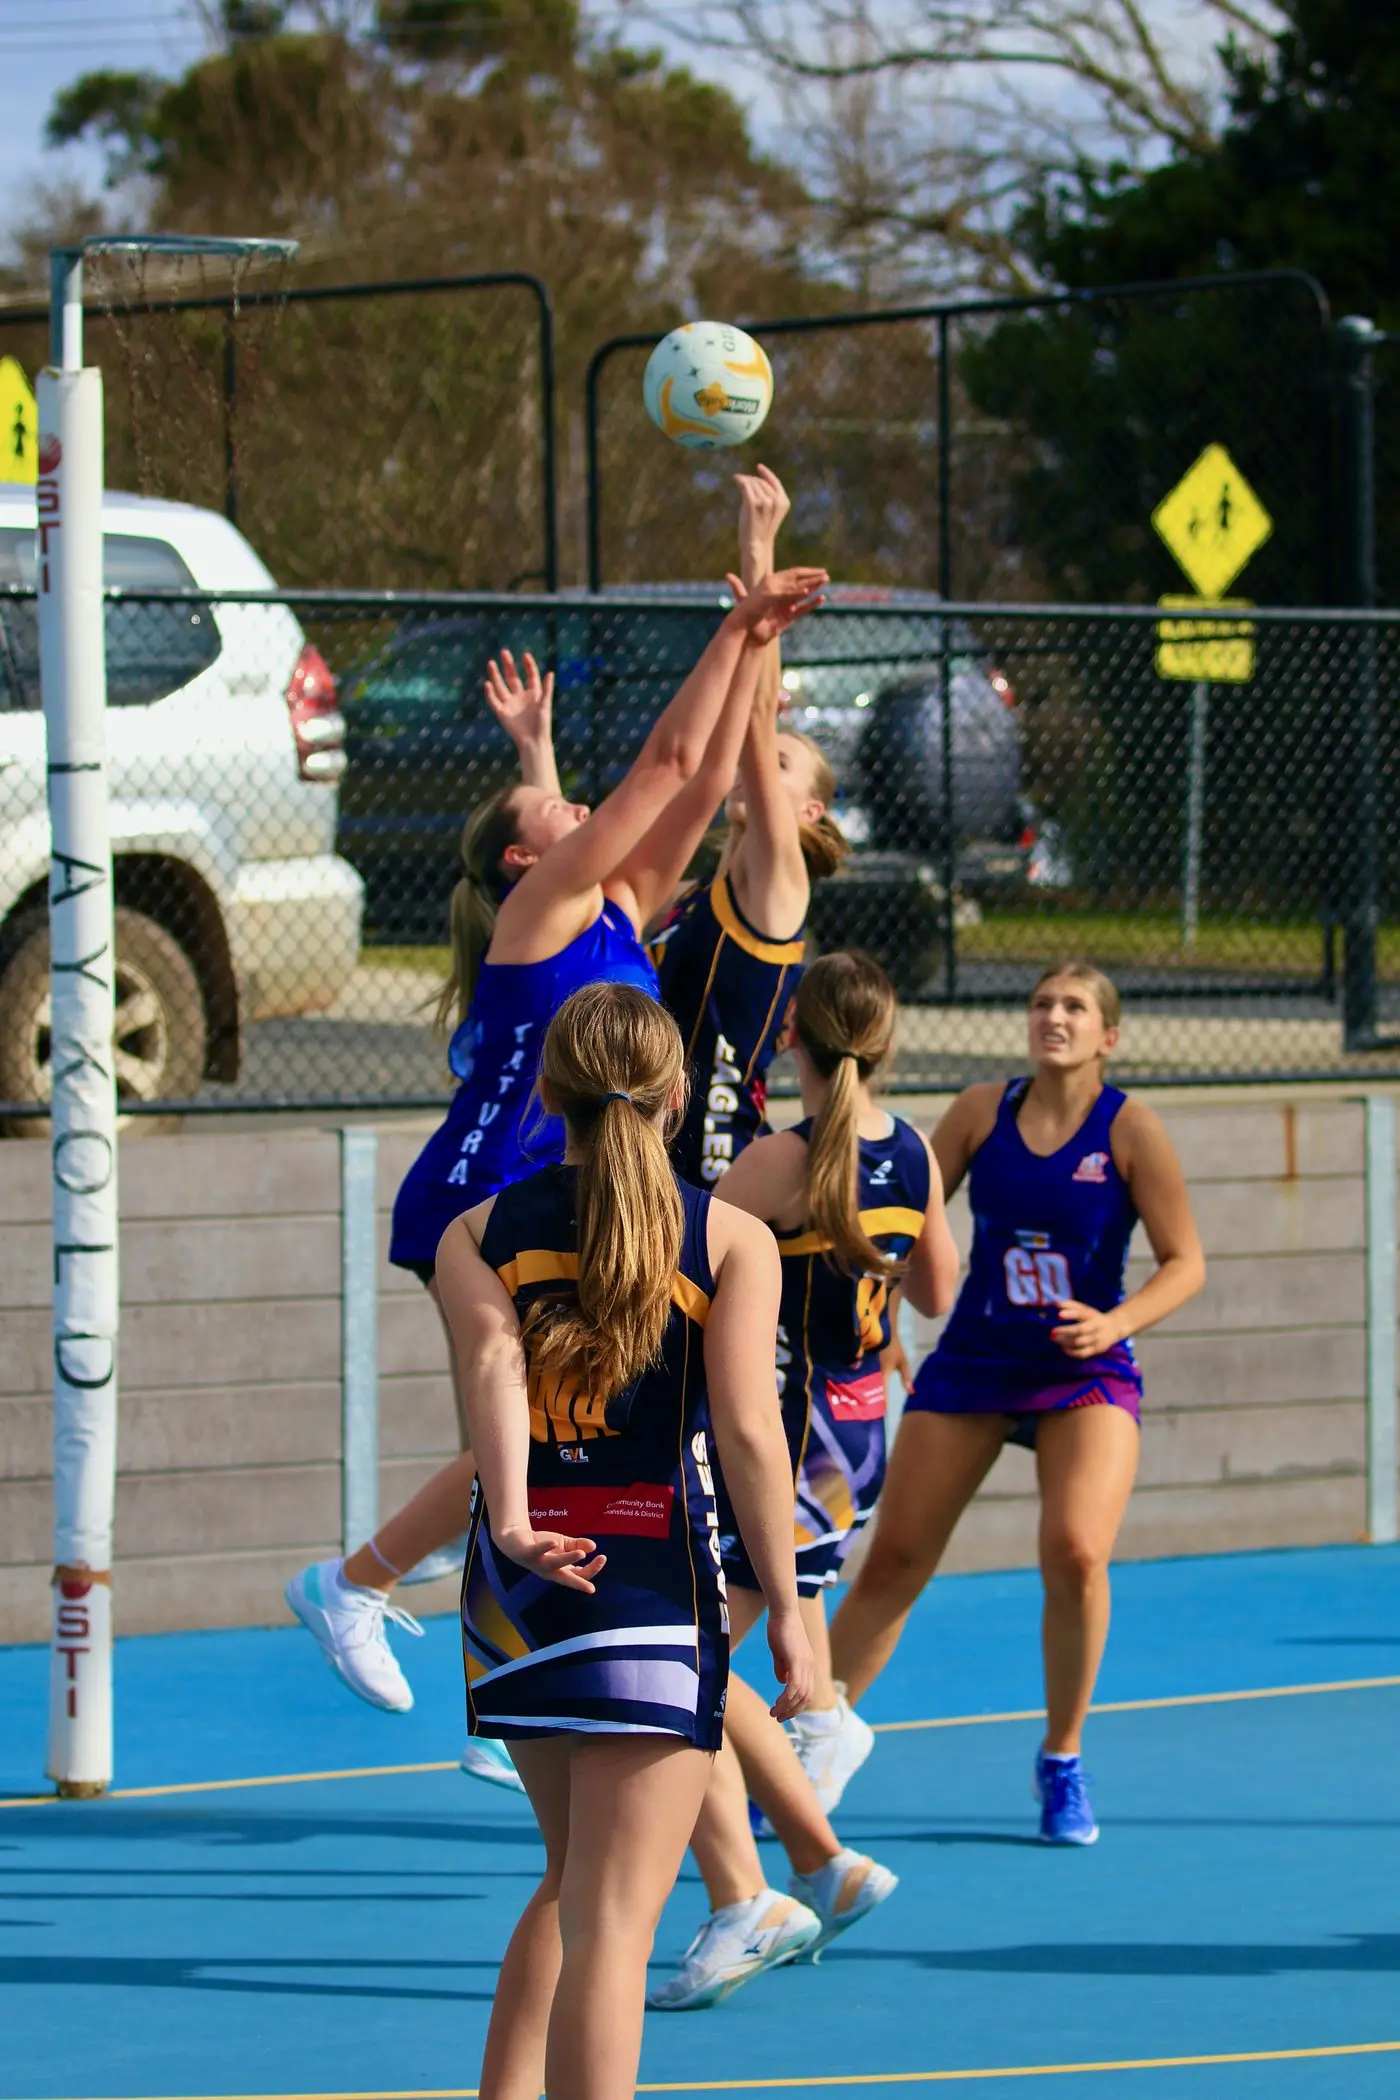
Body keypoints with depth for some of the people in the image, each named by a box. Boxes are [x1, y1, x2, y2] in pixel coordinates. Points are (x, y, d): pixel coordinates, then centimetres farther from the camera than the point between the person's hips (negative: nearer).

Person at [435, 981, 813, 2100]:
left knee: (575, 1879, 25)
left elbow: (492, 1363, -11)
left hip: (515, 1582, 4)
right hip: (653, 1585, -4)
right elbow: (747, 1431, -8)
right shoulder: (732, 1239, 1)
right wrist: (786, 1612, -3)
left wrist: (512, 1523, -25)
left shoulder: (478, 1232, 9)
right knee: (612, 1920, -7)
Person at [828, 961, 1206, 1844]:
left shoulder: (1129, 1128, -9)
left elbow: (1186, 1262, -7)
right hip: (972, 1364, 3)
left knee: (1077, 1552, -22)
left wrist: (1117, 1323, -23)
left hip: (1086, 1372, -3)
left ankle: (1062, 1762, 0)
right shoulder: (982, 1111, -1)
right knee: (893, 1562, 3)